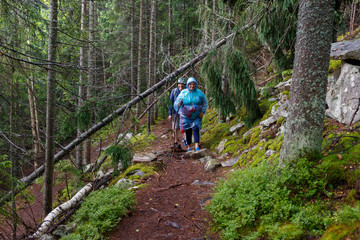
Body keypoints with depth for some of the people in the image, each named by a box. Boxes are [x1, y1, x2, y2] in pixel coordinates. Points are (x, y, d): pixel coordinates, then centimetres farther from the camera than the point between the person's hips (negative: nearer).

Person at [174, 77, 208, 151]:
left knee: (196, 129, -15)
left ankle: (197, 146, -19)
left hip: (197, 116, 0)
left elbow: (205, 103, 5)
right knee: (188, 131, 6)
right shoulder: (183, 93, -10)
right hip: (186, 116, 0)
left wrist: (203, 112, -6)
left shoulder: (199, 92, -7)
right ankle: (189, 146, 20)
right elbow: (177, 103, -5)